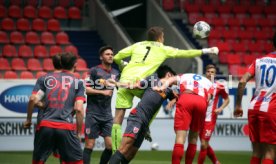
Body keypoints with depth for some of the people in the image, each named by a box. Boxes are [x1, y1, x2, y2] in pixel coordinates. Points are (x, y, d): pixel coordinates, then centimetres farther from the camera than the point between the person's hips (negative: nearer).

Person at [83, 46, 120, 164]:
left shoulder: (115, 73, 12)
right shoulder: (94, 71, -3)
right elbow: (86, 89, -8)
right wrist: (102, 92, -18)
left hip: (107, 115, 5)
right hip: (93, 114, -5)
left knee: (111, 145, -4)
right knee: (89, 145, -5)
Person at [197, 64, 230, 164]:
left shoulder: (219, 86, -2)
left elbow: (227, 99, 11)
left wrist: (220, 108, -4)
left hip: (210, 119, -4)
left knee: (204, 144, -9)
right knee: (205, 144, 12)